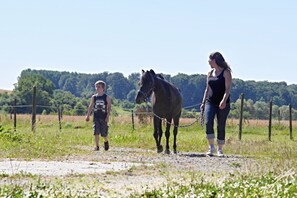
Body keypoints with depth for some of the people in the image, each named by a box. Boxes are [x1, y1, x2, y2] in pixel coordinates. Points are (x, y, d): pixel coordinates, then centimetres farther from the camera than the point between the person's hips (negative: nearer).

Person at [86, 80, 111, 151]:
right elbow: (91, 106, 10)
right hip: (96, 117, 2)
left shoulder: (106, 97, -1)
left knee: (104, 133, 2)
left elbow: (109, 107, -1)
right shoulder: (94, 97, 6)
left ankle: (106, 142, 32)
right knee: (96, 132, -8)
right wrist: (88, 116, 6)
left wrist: (108, 116, -10)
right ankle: (97, 146, 0)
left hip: (103, 118, -2)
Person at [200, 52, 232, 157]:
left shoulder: (226, 72, -4)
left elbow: (227, 89, -13)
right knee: (208, 122, -16)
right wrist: (203, 103, 12)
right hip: (210, 102, 4)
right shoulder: (210, 73, 14)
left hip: (223, 104, -4)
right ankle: (211, 147, -8)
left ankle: (220, 149, 12)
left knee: (221, 126, 1)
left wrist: (224, 100, -27)